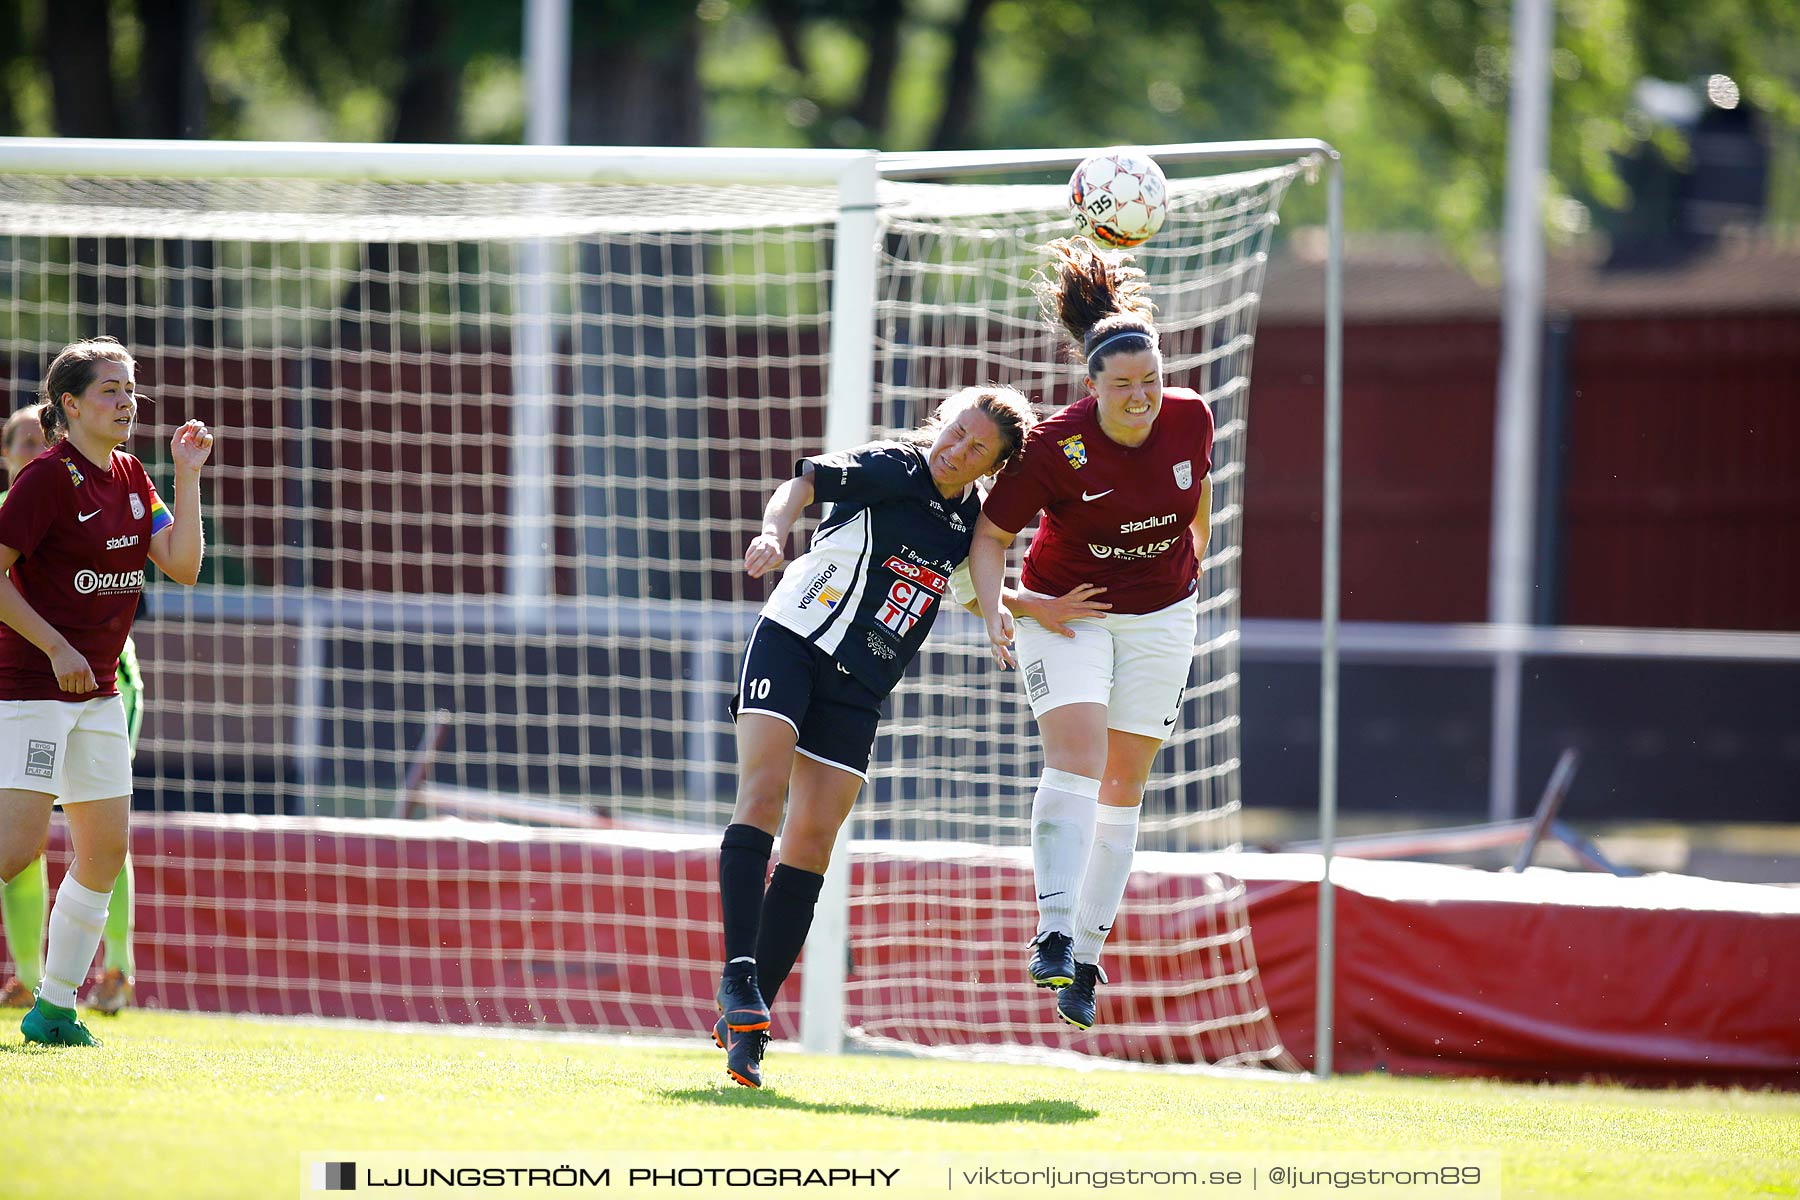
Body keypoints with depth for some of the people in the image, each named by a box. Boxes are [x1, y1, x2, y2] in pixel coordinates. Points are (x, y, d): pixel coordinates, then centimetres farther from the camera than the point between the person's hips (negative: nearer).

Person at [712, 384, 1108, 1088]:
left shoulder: (970, 517, 11)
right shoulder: (891, 469, -7)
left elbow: (964, 587, 29)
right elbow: (802, 485, -17)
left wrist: (1038, 608, 19)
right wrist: (775, 531, -36)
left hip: (857, 692, 5)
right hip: (789, 650, -5)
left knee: (810, 844, -3)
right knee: (762, 797, -23)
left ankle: (744, 1024, -1)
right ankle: (738, 978, -29)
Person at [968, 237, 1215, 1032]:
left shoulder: (1190, 420, -13)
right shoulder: (1057, 446, -23)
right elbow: (992, 530, -12)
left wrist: (1195, 565, 24)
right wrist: (993, 612, -27)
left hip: (1159, 617, 3)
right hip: (1065, 609, -3)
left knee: (1124, 787, 6)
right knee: (1075, 757, -22)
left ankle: (1086, 960, 13)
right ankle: (1054, 935, -27)